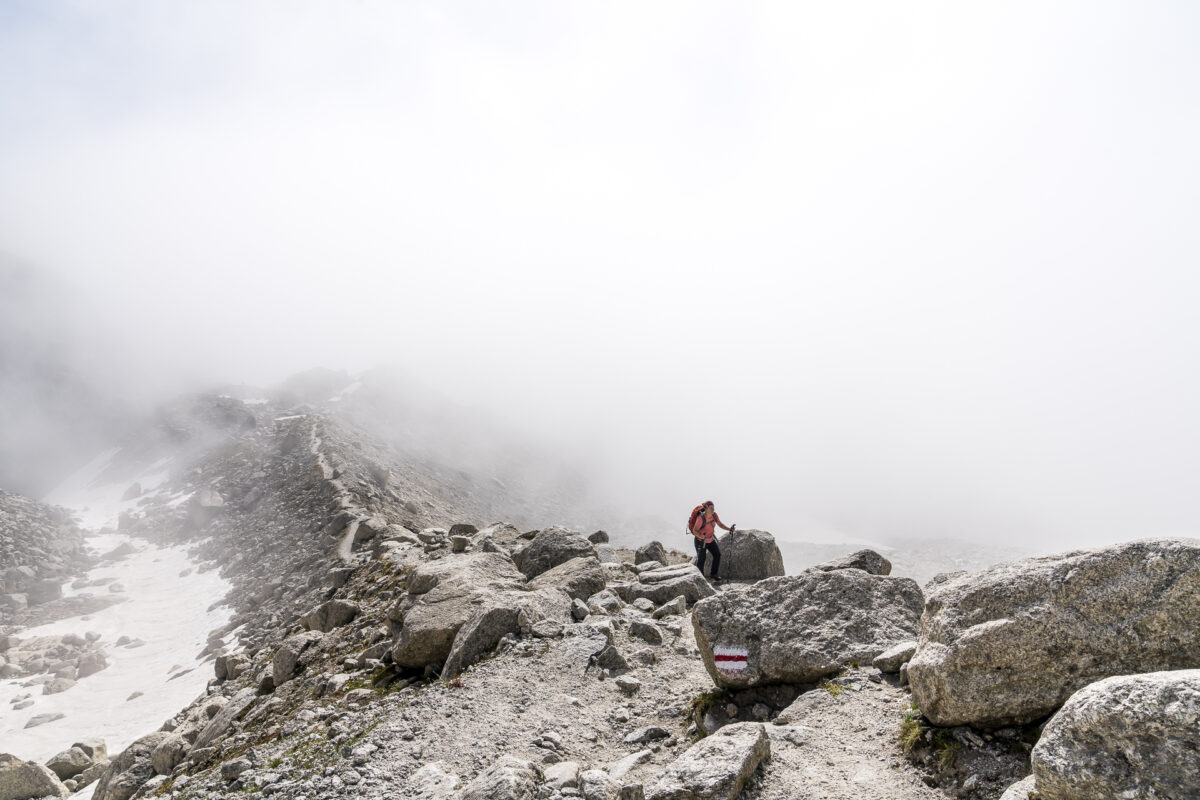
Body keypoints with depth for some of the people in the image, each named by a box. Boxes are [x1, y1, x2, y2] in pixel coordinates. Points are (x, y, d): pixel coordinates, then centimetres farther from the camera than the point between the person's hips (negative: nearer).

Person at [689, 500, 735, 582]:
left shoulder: (714, 515, -13)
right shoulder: (701, 518, -31)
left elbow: (720, 524, -1)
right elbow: (694, 531, -28)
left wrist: (729, 529, -16)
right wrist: (700, 536, -48)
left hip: (710, 539, 6)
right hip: (701, 540, -6)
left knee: (717, 554, 4)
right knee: (701, 559, -9)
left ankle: (714, 574, 22)